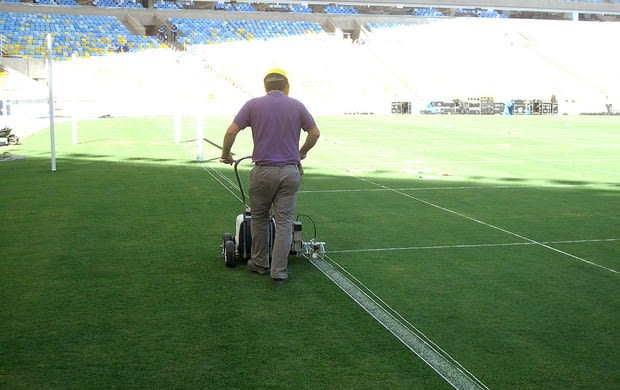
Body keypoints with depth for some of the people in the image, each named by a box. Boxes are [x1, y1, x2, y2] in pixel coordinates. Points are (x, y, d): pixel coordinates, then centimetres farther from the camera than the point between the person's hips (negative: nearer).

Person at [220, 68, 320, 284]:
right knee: (284, 222, 5)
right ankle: (279, 271, 5)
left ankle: (259, 263, 29)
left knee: (259, 217, 19)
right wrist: (302, 152, 24)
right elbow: (315, 133, 7)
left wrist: (225, 155, 11)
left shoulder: (253, 105, -1)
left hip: (263, 171, -1)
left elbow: (231, 131, -6)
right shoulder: (297, 105, 3)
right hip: (290, 171, 1)